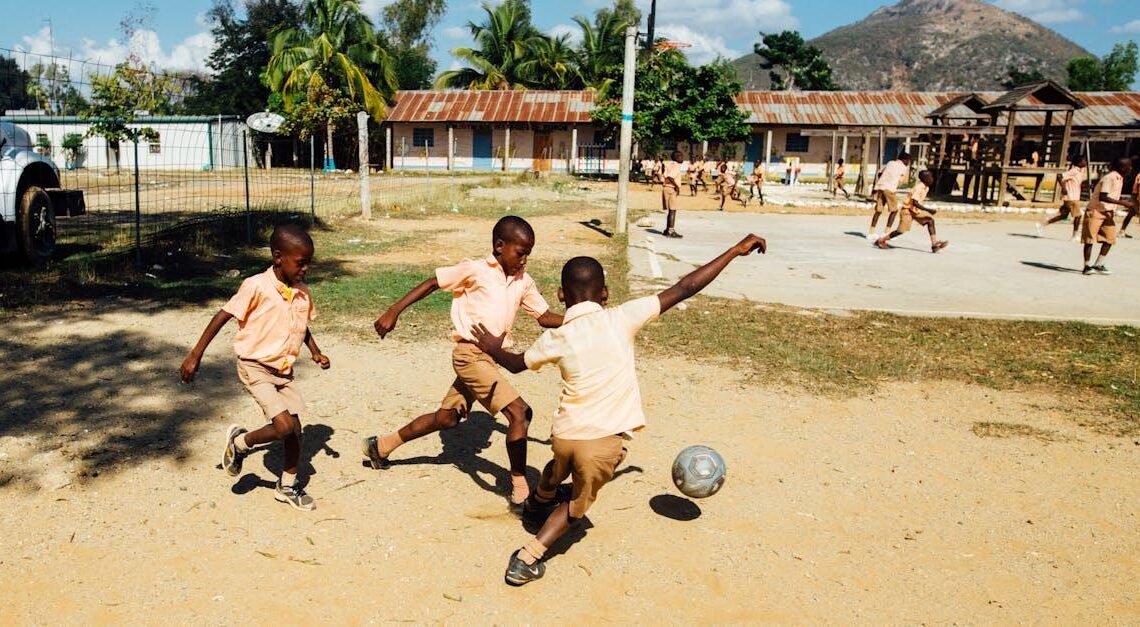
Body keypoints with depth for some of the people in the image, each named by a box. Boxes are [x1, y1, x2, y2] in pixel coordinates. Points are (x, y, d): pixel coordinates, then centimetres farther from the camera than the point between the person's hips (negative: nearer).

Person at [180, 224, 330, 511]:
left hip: (284, 371, 6)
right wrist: (195, 355, -12)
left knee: (295, 428, 8)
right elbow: (223, 316, -13)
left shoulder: (302, 292, 0)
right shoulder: (257, 286, -18)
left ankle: (288, 486, 30)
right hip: (256, 368, -6)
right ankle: (239, 442, 12)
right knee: (284, 426, -18)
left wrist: (316, 352, 3)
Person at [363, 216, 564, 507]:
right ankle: (520, 491, -7)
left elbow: (545, 317, 8)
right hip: (470, 354, -8)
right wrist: (393, 312, -10)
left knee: (447, 417, 20)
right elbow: (431, 283, -5)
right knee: (519, 412, -16)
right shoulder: (474, 269, -10)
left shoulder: (523, 282, 7)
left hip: (491, 357, 8)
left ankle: (381, 446, 38)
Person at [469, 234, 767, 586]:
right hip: (605, 441, -3)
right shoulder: (622, 319, -9)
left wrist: (493, 348, 40)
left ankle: (536, 506, 64)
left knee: (557, 471, 36)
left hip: (564, 434, 3)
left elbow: (515, 364, 18)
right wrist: (735, 251, -2)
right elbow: (684, 289, -8)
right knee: (578, 504, 21)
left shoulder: (555, 338, -1)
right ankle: (527, 559, 16)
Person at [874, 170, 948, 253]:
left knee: (930, 220, -9)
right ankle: (881, 240, 9)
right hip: (908, 209, -8)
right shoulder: (918, 188, -26)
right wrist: (928, 210, -35)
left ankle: (935, 244, -12)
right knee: (901, 230, -7)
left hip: (916, 210, 8)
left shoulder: (926, 187, 2)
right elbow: (915, 203, -33)